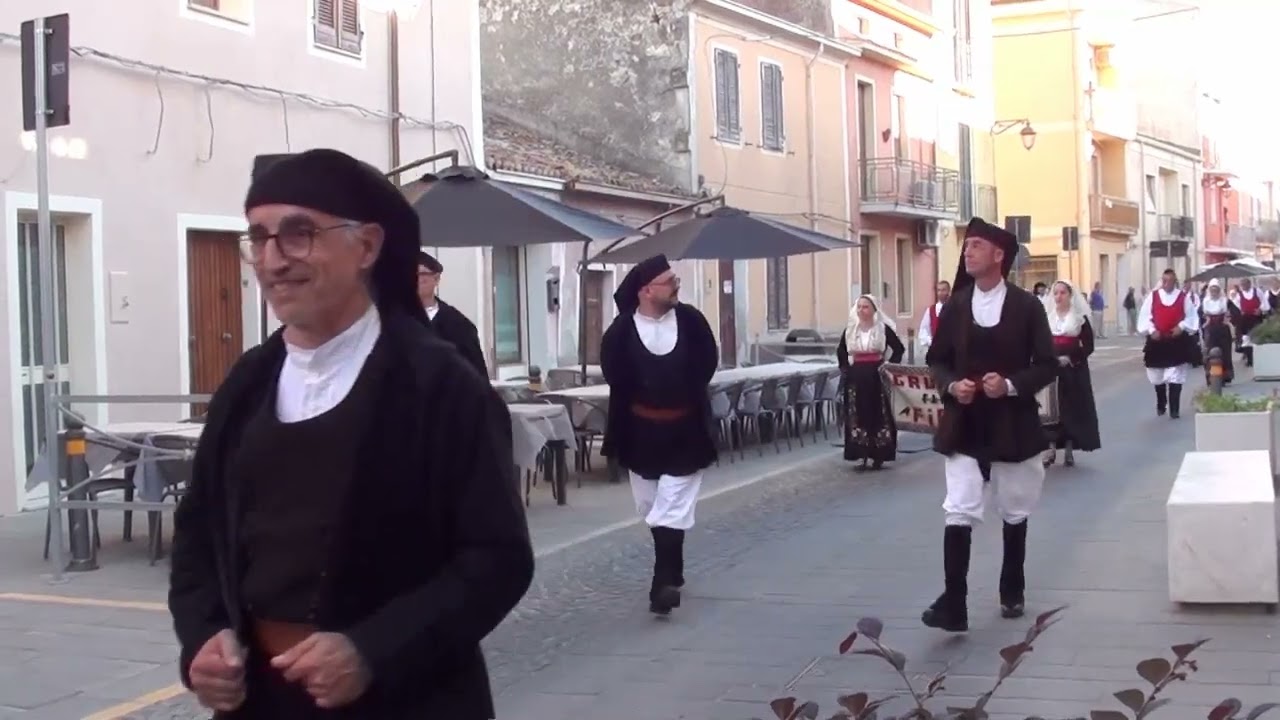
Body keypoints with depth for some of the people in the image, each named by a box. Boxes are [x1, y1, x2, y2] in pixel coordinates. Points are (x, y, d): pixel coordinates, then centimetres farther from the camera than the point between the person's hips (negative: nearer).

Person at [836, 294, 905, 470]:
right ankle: (863, 454, 7)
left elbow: (899, 348, 1)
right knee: (858, 415, 2)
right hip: (856, 377, 3)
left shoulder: (883, 328, -3)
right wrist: (845, 368, 9)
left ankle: (878, 455, 5)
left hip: (877, 377, -3)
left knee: (879, 414, -1)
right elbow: (840, 351, 21)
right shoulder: (850, 330, 7)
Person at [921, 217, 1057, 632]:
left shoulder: (1026, 306, -4)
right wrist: (951, 385, -12)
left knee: (1014, 513, 14)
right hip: (963, 425, 0)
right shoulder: (955, 306, 1)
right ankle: (953, 604, -13)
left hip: (1013, 425, 0)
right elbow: (936, 360, 8)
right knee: (958, 513, -11)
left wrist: (1011, 385, -19)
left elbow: (1047, 364, -3)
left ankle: (1012, 591, 32)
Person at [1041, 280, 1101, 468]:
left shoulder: (1080, 317, -1)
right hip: (1051, 368, 1)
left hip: (1074, 369, -1)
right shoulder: (1047, 317, 6)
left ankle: (1069, 448, 9)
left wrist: (1070, 358, -17)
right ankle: (1051, 448, -1)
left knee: (1073, 407, 2)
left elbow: (1089, 346, -3)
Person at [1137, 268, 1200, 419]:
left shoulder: (1184, 297, 0)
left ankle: (1174, 409, -2)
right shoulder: (1153, 296, 2)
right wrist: (1151, 330, -12)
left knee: (1176, 377, -5)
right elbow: (1145, 316, 1)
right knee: (1157, 377, 12)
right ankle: (1160, 405, 32)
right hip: (1157, 341, 2)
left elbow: (1191, 317, 2)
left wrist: (1182, 327, -14)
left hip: (1178, 342, -2)